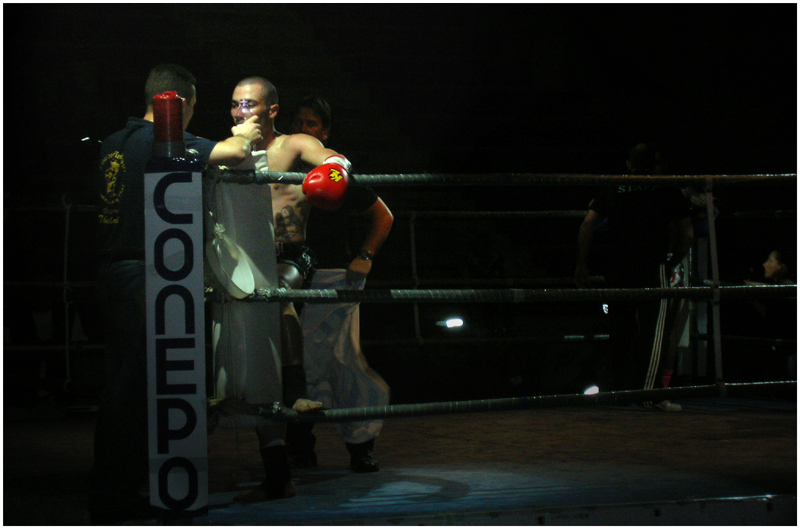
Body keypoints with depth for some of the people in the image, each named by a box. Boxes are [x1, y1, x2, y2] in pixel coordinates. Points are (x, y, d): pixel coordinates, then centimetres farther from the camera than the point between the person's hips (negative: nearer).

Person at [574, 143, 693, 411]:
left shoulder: (613, 191, 13)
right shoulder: (669, 193, 8)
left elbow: (587, 225, 4)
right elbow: (687, 234, 7)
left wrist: (582, 264, 7)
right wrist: (672, 263, 18)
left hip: (617, 270, 3)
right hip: (653, 268, -3)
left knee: (621, 330, 9)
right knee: (654, 329, -2)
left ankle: (622, 389, 12)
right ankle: (648, 389, -11)